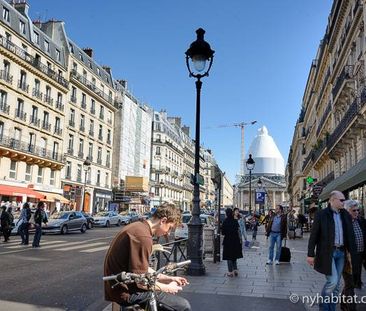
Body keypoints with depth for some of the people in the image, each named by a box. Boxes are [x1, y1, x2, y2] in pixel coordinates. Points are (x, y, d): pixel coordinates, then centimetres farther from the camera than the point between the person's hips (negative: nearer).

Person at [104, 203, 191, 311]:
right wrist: (167, 288, -8)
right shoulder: (143, 236, -23)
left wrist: (169, 278, 12)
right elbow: (140, 281, -22)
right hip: (127, 293, -10)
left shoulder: (138, 226, 9)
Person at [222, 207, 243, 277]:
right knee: (234, 256, 20)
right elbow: (238, 231, 2)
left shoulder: (225, 221, -15)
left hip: (228, 240, -5)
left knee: (229, 256, 5)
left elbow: (223, 232, -13)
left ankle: (230, 272, 9)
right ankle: (235, 269, 16)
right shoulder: (235, 221, -1)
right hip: (235, 240, 5)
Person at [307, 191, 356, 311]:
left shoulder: (346, 215, 9)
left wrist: (352, 253, 6)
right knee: (332, 281, -10)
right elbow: (313, 235, -6)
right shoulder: (321, 214, -6)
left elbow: (350, 235, 12)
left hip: (341, 252, 5)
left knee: (336, 284, 9)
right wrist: (311, 254, -9)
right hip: (327, 252, -5)